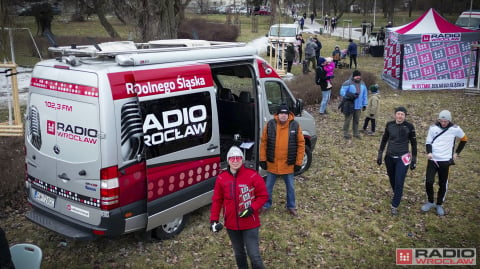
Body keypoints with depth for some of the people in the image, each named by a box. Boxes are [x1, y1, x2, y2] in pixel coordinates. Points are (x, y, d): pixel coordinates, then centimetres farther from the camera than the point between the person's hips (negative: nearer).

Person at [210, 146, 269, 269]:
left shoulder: (252, 175, -12)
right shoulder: (221, 178, -3)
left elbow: (263, 195, -5)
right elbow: (217, 200, 5)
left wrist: (252, 209, -18)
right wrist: (214, 220, -1)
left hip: (250, 223, -3)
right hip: (231, 224, 4)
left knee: (254, 255, -4)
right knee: (239, 253, 20)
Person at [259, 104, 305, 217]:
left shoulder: (295, 126, -9)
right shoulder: (270, 125, -8)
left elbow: (301, 144, -4)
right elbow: (263, 142, -1)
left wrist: (299, 162, -5)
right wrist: (263, 159, -2)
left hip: (288, 164, 0)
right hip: (272, 163, 0)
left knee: (290, 187, 15)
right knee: (268, 186, 15)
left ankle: (291, 206, 34)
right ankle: (266, 204, 35)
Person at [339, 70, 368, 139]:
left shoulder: (362, 84, 9)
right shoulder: (348, 83, -12)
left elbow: (365, 94, 14)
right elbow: (342, 92, -17)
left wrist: (364, 104, 11)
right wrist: (351, 95, -30)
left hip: (358, 106, 6)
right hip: (349, 106, -6)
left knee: (356, 120, 15)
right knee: (348, 120, 3)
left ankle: (356, 134, 28)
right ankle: (346, 134, 16)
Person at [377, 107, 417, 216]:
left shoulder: (409, 127, -10)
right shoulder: (389, 125, -3)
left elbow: (413, 143, -1)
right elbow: (384, 140, 9)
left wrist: (414, 159, 0)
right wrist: (380, 154, 9)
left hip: (402, 158, -3)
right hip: (390, 157, 3)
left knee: (399, 182, -6)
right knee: (392, 180, 17)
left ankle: (394, 206, 6)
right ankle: (397, 196, 43)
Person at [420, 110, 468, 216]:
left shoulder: (455, 129, -4)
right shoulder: (433, 128, -2)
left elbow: (464, 139, 13)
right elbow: (428, 142, 4)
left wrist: (457, 153, 10)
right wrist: (429, 152, -15)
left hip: (445, 161, 0)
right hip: (433, 160, 0)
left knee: (443, 184, 7)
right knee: (429, 182, -6)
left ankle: (439, 205, 26)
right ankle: (430, 202, 17)